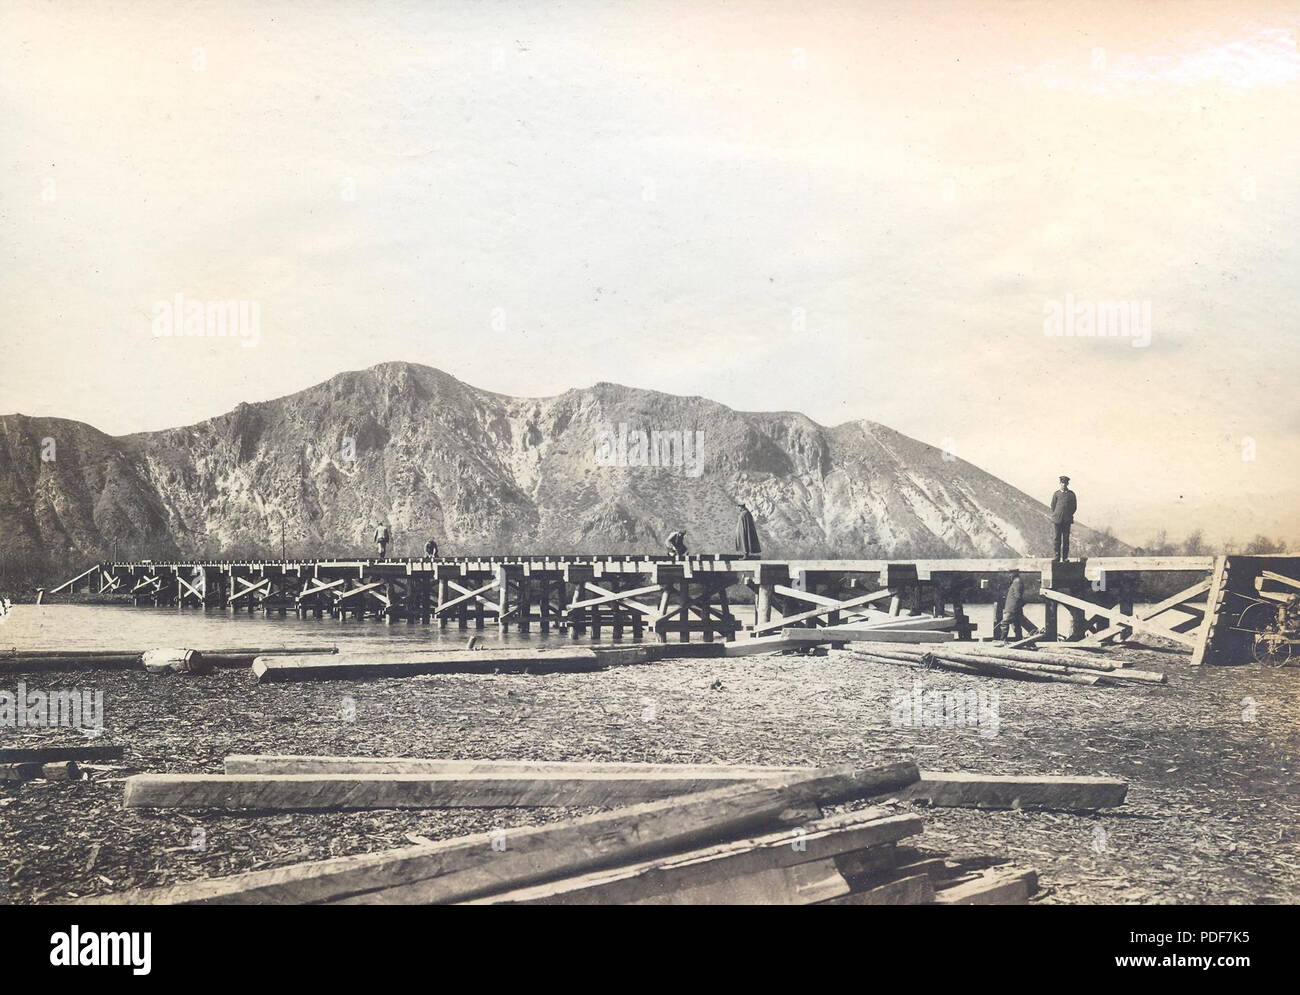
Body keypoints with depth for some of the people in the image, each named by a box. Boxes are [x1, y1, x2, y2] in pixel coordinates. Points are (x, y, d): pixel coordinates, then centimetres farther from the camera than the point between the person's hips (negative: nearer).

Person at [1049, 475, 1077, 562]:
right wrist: (1056, 516, 4)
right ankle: (1056, 558, -1)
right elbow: (1053, 506, 7)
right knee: (1056, 538, -3)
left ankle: (1065, 558, 7)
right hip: (1057, 520, -1)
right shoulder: (1056, 494, 5)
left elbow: (1074, 507, 11)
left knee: (1066, 539, 3)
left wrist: (1069, 516, 7)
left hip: (1067, 520, 1)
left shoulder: (1071, 494, 7)